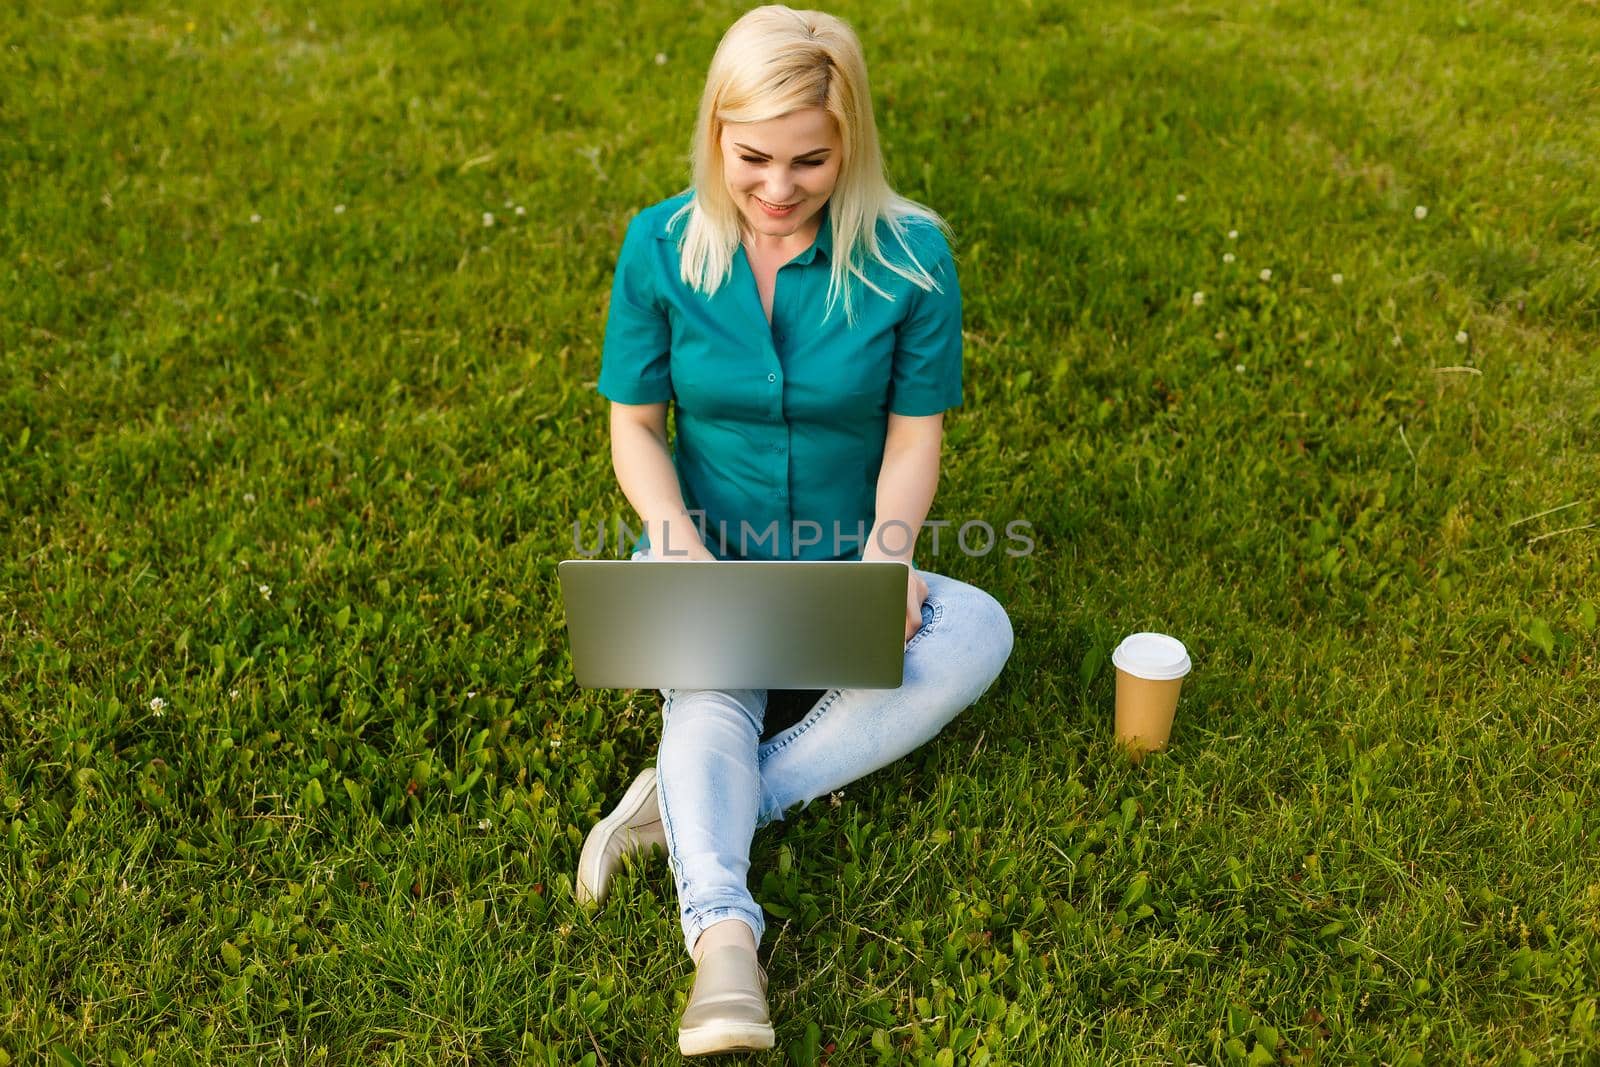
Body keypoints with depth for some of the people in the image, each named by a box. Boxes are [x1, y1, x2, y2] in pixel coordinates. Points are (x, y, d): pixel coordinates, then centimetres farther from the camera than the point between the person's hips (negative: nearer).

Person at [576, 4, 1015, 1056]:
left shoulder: (912, 254, -11)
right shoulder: (662, 246, -8)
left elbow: (915, 434, -7)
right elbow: (634, 425, -4)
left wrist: (885, 562, -25)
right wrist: (686, 553, -22)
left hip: (843, 564, 1)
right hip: (702, 549, 0)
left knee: (979, 633, -26)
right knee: (710, 700, -30)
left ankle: (692, 805, -27)